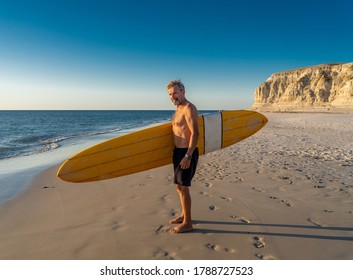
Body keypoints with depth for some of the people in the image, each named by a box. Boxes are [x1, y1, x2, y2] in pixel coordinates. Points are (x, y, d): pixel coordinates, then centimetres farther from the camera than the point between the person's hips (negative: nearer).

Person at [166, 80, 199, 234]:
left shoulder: (189, 108, -14)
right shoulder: (178, 109, 16)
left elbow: (195, 133, -21)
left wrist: (188, 156, -25)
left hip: (187, 152, -10)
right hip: (178, 151, 10)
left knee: (183, 187, -4)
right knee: (179, 186, 17)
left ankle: (187, 223, 10)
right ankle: (184, 215, 33)